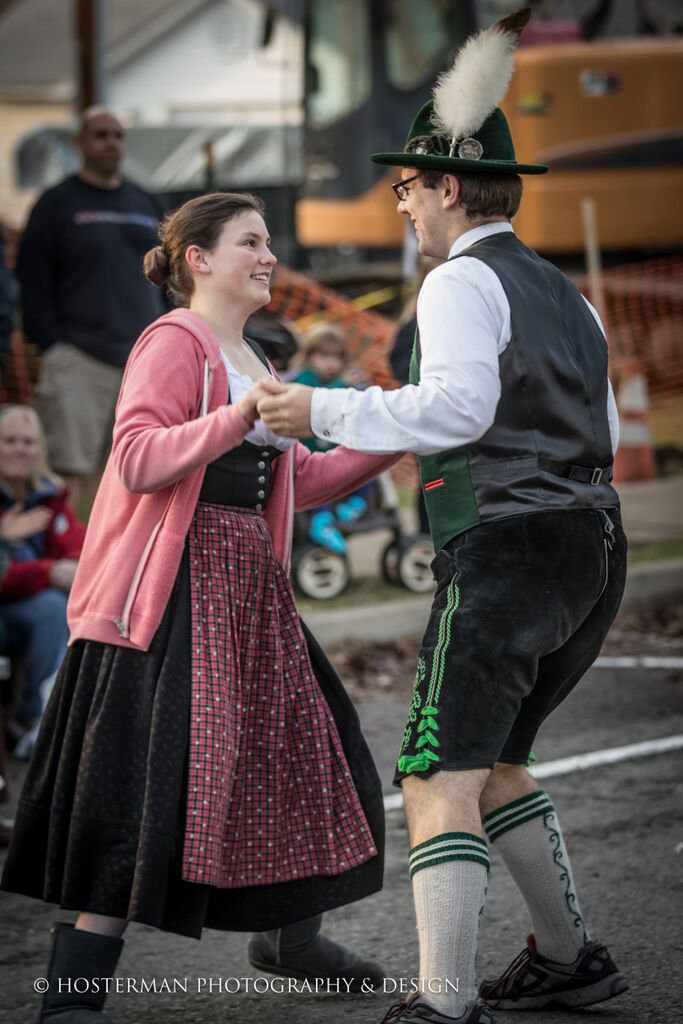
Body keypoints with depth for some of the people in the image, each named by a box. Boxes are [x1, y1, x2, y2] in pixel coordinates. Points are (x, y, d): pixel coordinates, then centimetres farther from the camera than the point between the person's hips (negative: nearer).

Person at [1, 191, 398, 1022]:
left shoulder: (248, 363, 21)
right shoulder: (174, 343, -8)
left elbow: (296, 481, 22)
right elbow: (137, 459, -20)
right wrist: (237, 418, -30)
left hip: (245, 589, 9)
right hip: (170, 588, -9)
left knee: (300, 749, 14)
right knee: (155, 777, -15)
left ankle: (287, 935, 35)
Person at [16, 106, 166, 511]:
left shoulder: (146, 204, 16)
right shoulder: (58, 204, 1)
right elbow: (33, 284, -3)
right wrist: (53, 347, -11)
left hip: (146, 360, 5)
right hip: (80, 360, -5)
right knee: (75, 473, -12)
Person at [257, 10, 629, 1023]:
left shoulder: (464, 281, -6)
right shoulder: (564, 295, 21)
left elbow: (462, 404, -22)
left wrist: (330, 412, -16)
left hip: (507, 549, -9)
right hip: (595, 552, 9)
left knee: (438, 780, -13)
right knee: (490, 760, 24)